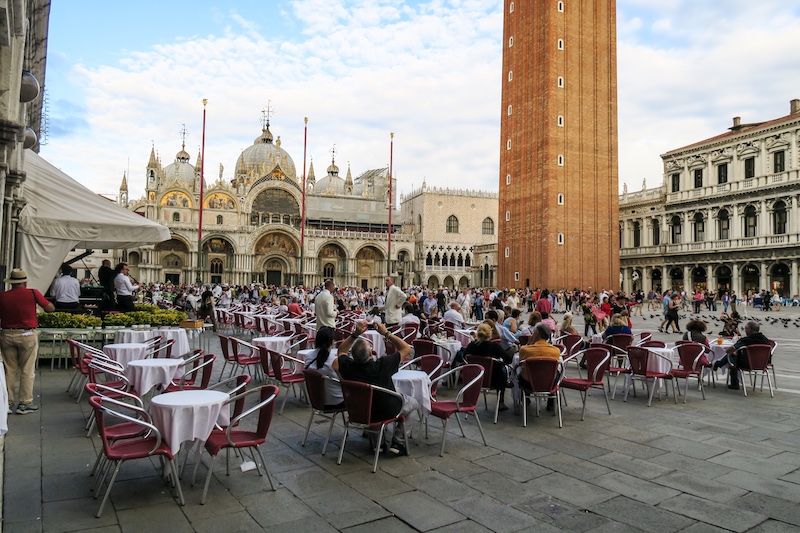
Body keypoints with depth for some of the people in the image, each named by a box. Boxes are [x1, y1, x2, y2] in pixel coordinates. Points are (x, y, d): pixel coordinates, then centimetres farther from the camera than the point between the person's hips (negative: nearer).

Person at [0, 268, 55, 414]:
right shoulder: (33, 293, -9)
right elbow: (50, 309, 0)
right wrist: (39, 299, 16)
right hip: (27, 335, -3)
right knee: (27, 371, 4)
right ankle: (24, 404, 7)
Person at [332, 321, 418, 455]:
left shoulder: (347, 366, -24)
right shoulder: (382, 366, -33)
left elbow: (342, 351, 1)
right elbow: (406, 348, -19)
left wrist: (355, 334, -9)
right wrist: (386, 333, -15)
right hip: (387, 413, -3)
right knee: (414, 403, 23)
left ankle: (376, 442, 31)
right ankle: (398, 441, 14)